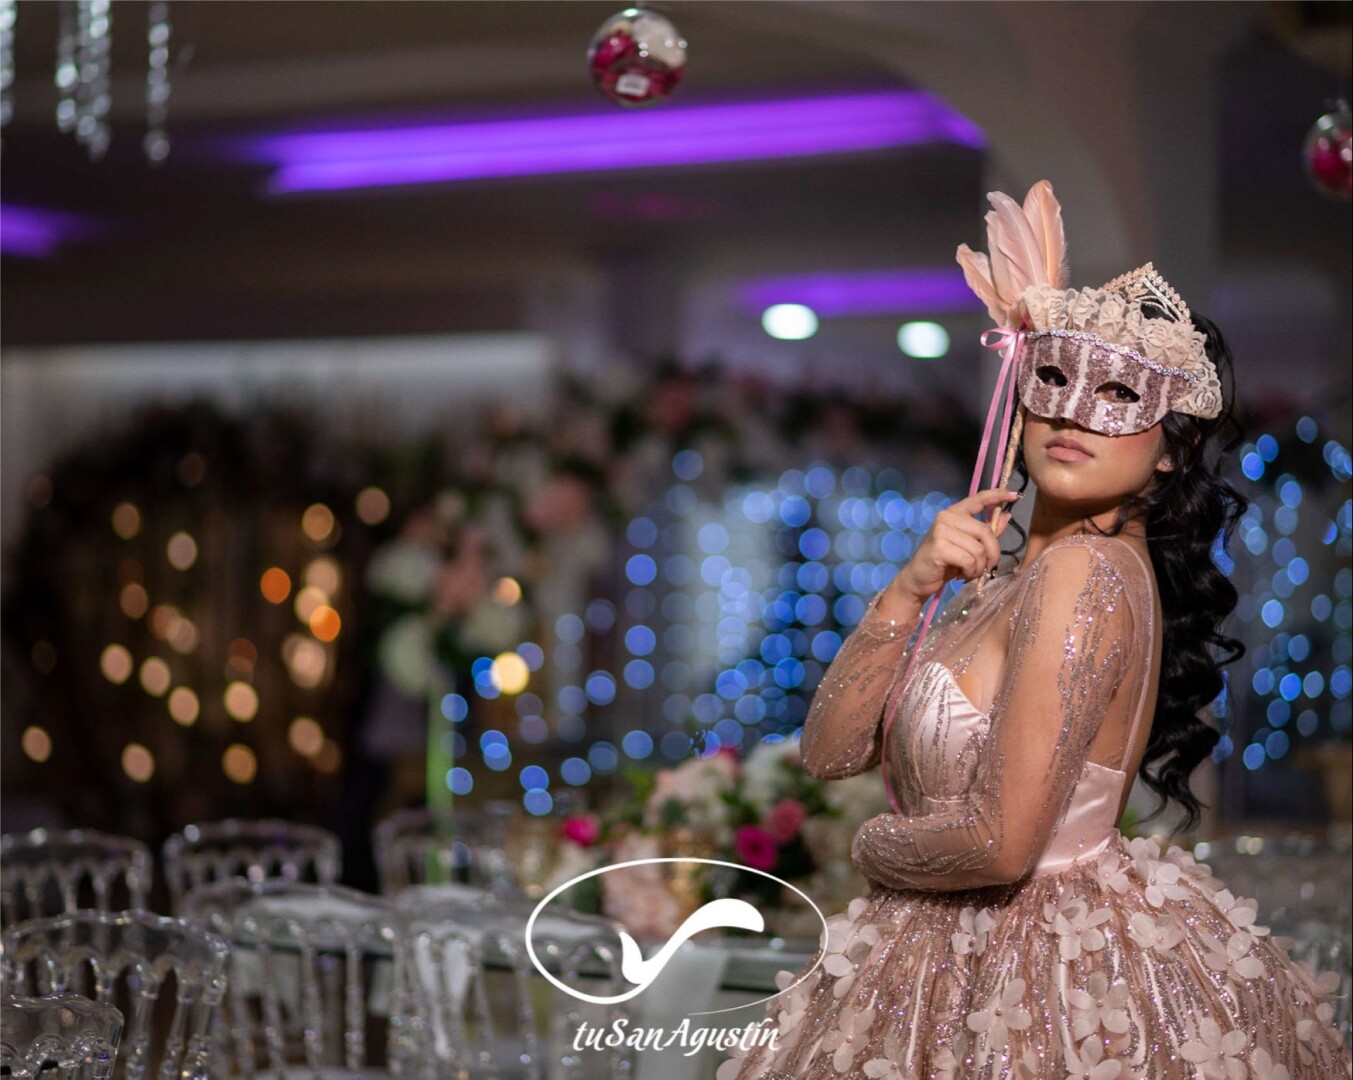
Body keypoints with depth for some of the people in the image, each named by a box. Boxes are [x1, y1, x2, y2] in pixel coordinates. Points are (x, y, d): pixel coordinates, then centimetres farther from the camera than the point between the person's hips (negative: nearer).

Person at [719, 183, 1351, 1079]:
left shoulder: (1088, 571, -20)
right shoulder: (1004, 580, 7)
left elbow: (1000, 841, -26)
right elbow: (830, 752, 2)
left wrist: (874, 847, -6)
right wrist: (912, 589, -10)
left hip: (1064, 972, -8)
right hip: (962, 963, 8)